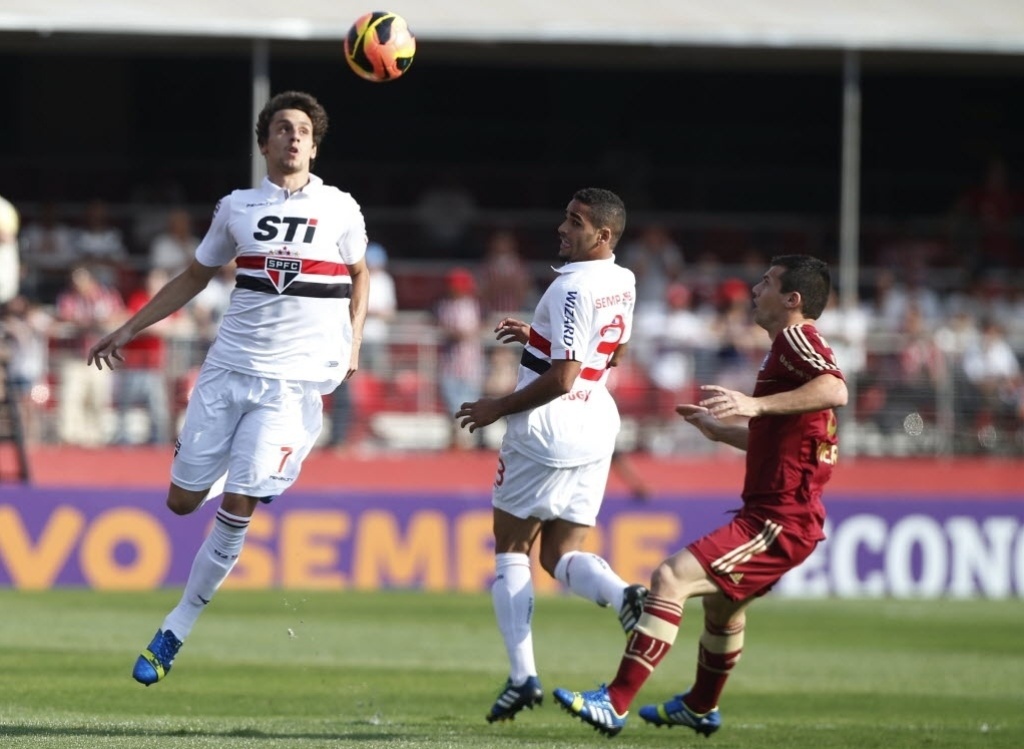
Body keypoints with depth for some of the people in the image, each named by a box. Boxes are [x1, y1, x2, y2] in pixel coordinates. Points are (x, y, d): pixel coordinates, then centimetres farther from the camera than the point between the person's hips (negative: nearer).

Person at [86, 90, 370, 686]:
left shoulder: (339, 209, 3)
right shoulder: (237, 209, 7)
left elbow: (358, 275, 19)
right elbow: (193, 278, 19)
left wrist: (352, 345, 7)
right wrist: (128, 331, 17)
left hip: (294, 379, -3)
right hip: (229, 367, 3)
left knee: (238, 506, -11)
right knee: (183, 501, 1)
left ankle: (176, 631, -2)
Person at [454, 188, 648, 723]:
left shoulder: (571, 288, -20)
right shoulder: (623, 283, 7)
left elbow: (561, 379, -22)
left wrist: (498, 408, -11)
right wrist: (537, 337, 21)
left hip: (547, 429, -8)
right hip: (598, 426, 8)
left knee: (511, 548, 6)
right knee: (561, 555, 11)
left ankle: (522, 675, -3)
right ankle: (622, 594, -21)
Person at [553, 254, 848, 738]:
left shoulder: (795, 339, -12)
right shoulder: (790, 347, 20)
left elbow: (835, 390, -34)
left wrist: (756, 404, -39)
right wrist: (720, 430, 28)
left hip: (778, 520, -11)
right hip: (774, 512, 11)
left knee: (671, 577, -21)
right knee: (722, 602, 33)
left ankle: (614, 704, -26)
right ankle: (701, 708, 54)